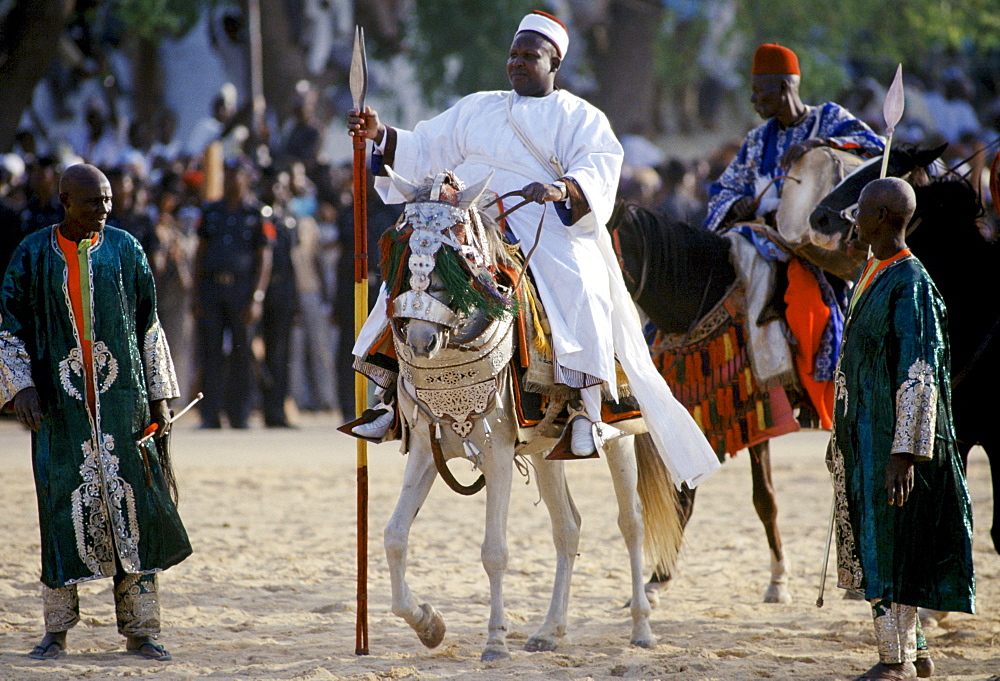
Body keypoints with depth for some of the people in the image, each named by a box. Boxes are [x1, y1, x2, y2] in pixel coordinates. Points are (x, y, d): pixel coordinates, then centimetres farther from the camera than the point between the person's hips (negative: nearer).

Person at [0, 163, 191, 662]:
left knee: (134, 506, -2)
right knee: (64, 506, -3)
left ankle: (140, 631, 3)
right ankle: (56, 630, 7)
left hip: (121, 398, 1)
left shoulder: (125, 251, 5)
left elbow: (149, 327, 10)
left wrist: (158, 395, 6)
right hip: (60, 402, -1)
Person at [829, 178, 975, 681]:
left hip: (890, 437, -9)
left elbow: (919, 375, -20)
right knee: (870, 542, 13)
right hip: (863, 434, 9)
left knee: (890, 545, -6)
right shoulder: (871, 275, 12)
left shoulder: (910, 285, -16)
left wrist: (904, 452, -24)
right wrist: (843, 437, 23)